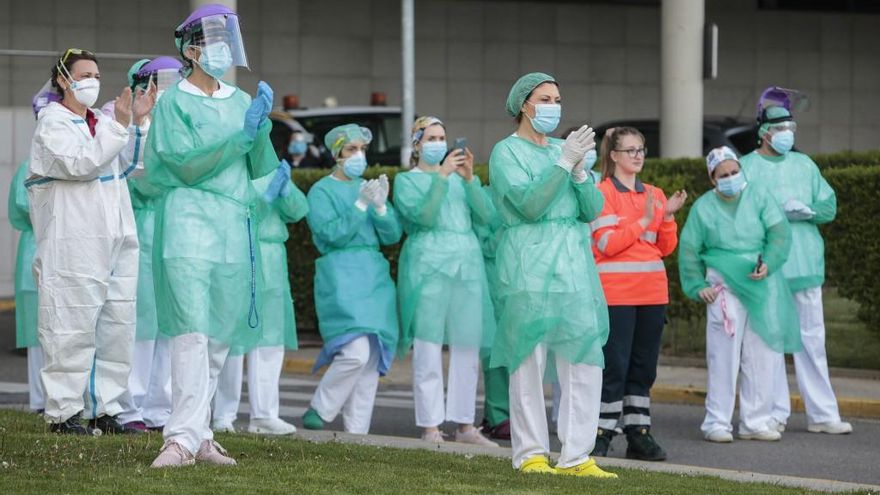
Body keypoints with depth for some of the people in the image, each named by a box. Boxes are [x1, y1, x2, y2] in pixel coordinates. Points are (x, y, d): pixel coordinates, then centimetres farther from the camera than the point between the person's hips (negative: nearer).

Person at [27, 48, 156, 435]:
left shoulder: (101, 121, 18)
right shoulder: (52, 123, -3)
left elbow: (132, 164, 21)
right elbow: (79, 163, -18)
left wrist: (139, 122, 10)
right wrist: (119, 125, -20)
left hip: (116, 240, 8)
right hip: (74, 242, -8)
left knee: (117, 326, 7)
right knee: (73, 327, -7)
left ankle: (104, 408, 13)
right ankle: (63, 411, -3)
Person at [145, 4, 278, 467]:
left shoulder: (240, 100, 15)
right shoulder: (174, 102, 0)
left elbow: (262, 169, 11)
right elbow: (188, 162, -11)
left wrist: (262, 128, -7)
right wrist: (242, 132, -15)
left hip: (234, 226, 6)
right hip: (189, 220, -6)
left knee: (220, 334, 6)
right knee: (192, 330, -15)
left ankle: (198, 432, 12)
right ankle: (184, 437, -19)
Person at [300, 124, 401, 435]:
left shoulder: (370, 187, 17)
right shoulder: (322, 191, 2)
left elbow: (393, 235, 8)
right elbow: (332, 234, -11)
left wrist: (381, 207, -9)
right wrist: (361, 205, -16)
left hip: (375, 277, 6)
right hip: (341, 277, -6)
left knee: (372, 357, 1)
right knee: (355, 352, -19)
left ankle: (357, 430, 6)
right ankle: (319, 411, 0)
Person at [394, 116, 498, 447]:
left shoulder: (459, 178, 18)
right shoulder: (406, 180, 8)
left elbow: (487, 216, 5)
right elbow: (423, 215, -10)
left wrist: (470, 178, -6)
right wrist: (442, 176, -15)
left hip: (467, 265, 4)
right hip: (428, 267, -4)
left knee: (467, 350, 3)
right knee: (428, 351, -6)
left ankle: (465, 426, 9)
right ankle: (431, 428, -3)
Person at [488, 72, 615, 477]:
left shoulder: (561, 148, 17)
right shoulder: (507, 152, 1)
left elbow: (592, 210, 9)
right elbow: (529, 204, -13)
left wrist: (579, 170, -7)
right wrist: (564, 162, -16)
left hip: (574, 263, 6)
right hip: (530, 263, -6)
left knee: (585, 359, -1)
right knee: (529, 358, -5)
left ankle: (576, 456, 2)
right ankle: (530, 454, 2)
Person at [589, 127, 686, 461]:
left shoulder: (654, 195, 14)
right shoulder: (603, 192, -3)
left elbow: (667, 247, 12)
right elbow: (607, 243, -13)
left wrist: (668, 217, -4)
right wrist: (644, 220, -15)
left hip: (652, 292, 6)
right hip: (616, 292, -6)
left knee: (644, 367, 7)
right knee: (615, 366, -7)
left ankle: (639, 434, 11)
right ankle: (602, 433, -1)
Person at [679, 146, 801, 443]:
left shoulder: (758, 196, 5)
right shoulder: (704, 207, 4)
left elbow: (779, 232, -1)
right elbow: (689, 249, 7)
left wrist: (768, 263, -16)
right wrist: (697, 286, -1)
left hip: (762, 285, 2)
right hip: (724, 285, -2)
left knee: (760, 354, 4)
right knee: (723, 356, -6)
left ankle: (755, 421, 12)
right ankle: (717, 423, -1)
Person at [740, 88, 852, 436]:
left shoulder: (804, 165, 14)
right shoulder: (746, 167, 1)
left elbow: (829, 207, 8)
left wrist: (806, 211, -10)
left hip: (805, 265, 4)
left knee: (812, 339, 6)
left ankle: (822, 414, 9)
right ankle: (775, 413, 6)